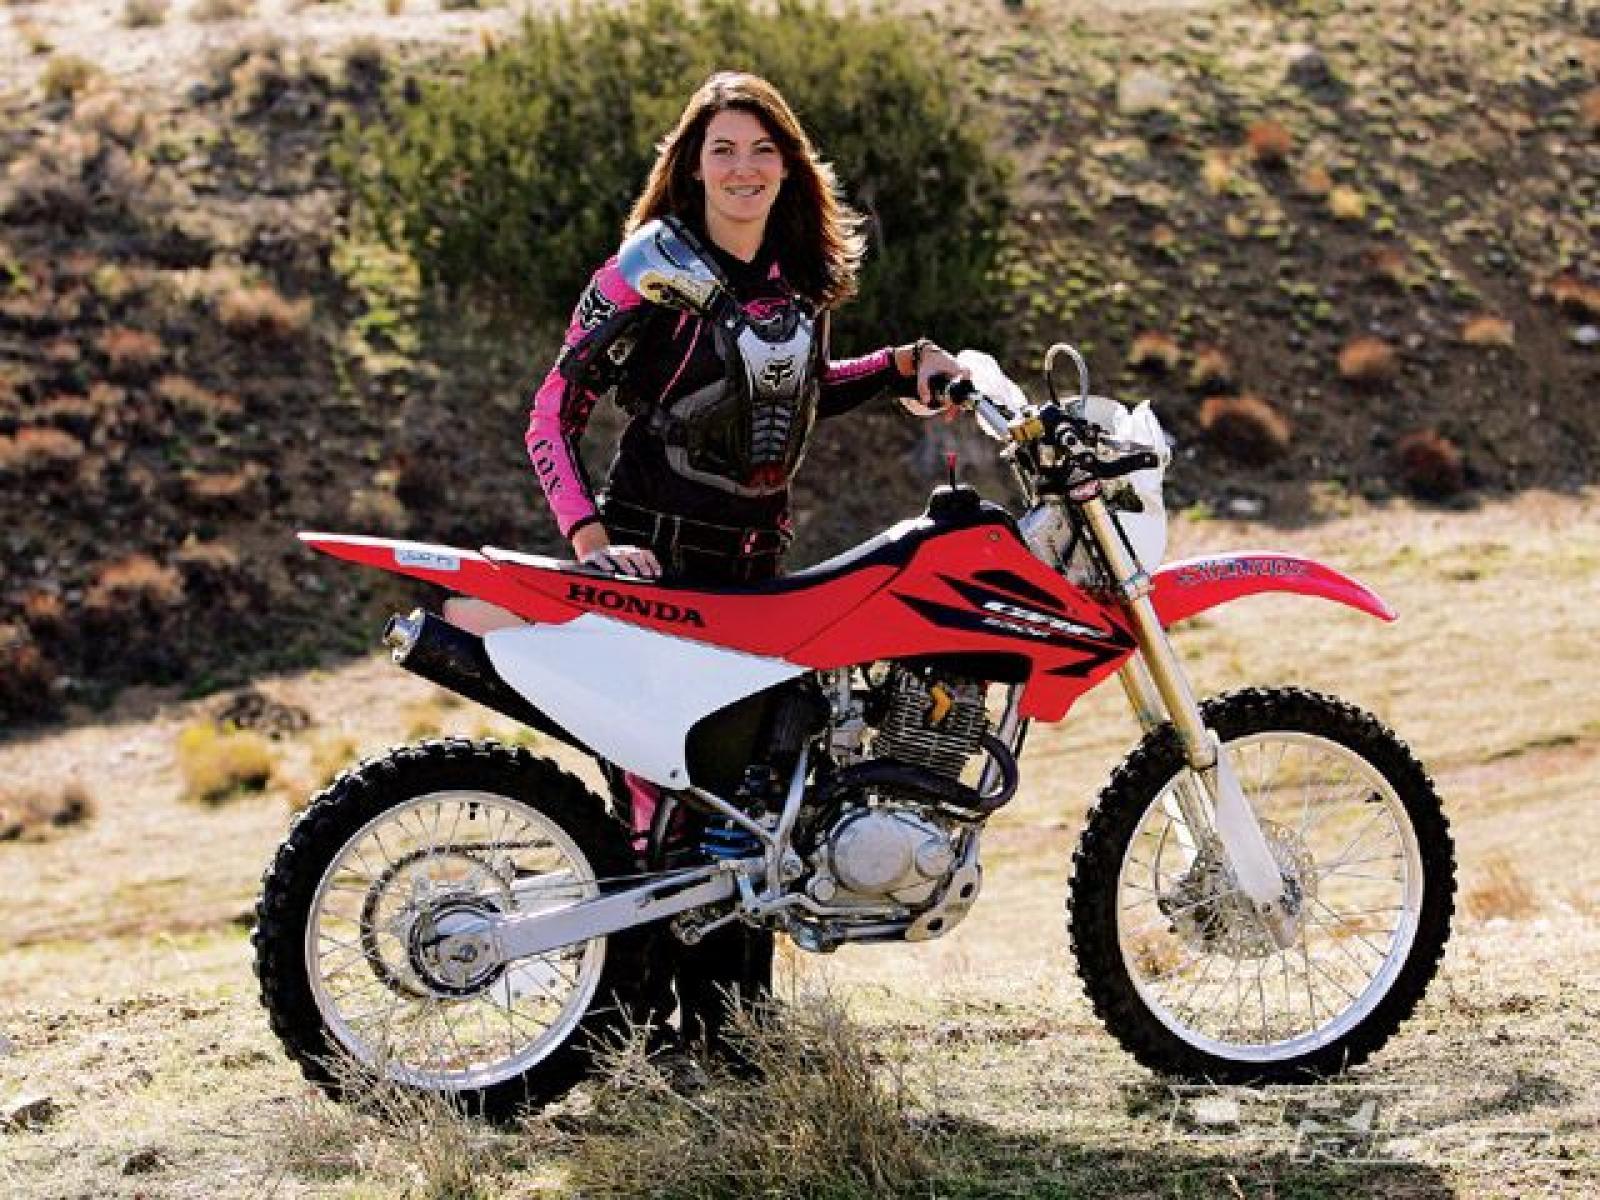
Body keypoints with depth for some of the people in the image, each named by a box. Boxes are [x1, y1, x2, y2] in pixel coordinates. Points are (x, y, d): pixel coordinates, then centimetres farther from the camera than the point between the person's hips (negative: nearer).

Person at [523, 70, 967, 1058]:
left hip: (759, 561, 6)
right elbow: (554, 411, -12)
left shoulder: (803, 278, 12)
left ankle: (748, 1012, 16)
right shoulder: (655, 270, -9)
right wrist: (591, 540, -24)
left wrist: (899, 365, 12)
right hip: (657, 559, -6)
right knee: (666, 794, -10)